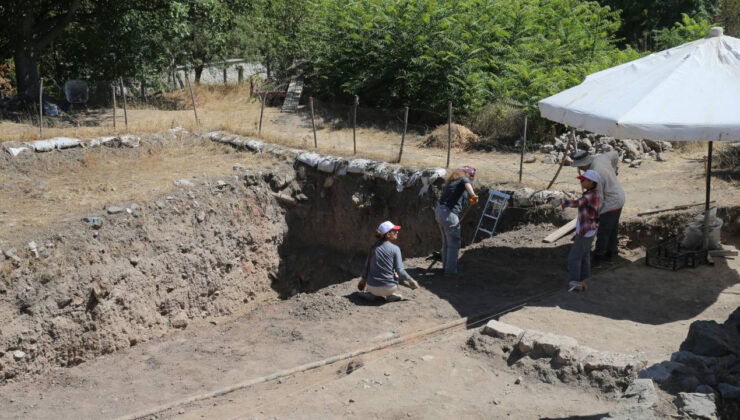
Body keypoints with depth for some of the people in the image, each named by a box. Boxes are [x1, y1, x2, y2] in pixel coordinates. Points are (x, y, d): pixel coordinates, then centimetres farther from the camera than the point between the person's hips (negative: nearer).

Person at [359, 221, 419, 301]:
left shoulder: (374, 247, 6)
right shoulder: (395, 248, -6)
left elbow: (367, 266, 15)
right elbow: (399, 271, -10)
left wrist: (363, 280, 32)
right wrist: (411, 281, 4)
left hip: (372, 287, 3)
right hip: (388, 288, -3)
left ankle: (371, 293, 14)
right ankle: (391, 294, 7)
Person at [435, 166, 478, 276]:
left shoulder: (451, 181, 21)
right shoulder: (463, 179, -3)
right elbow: (466, 183, -28)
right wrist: (473, 195, -44)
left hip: (439, 210, 9)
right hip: (449, 214, -9)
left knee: (446, 242, 22)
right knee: (454, 243, 1)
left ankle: (446, 266, 32)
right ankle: (450, 270, 5)